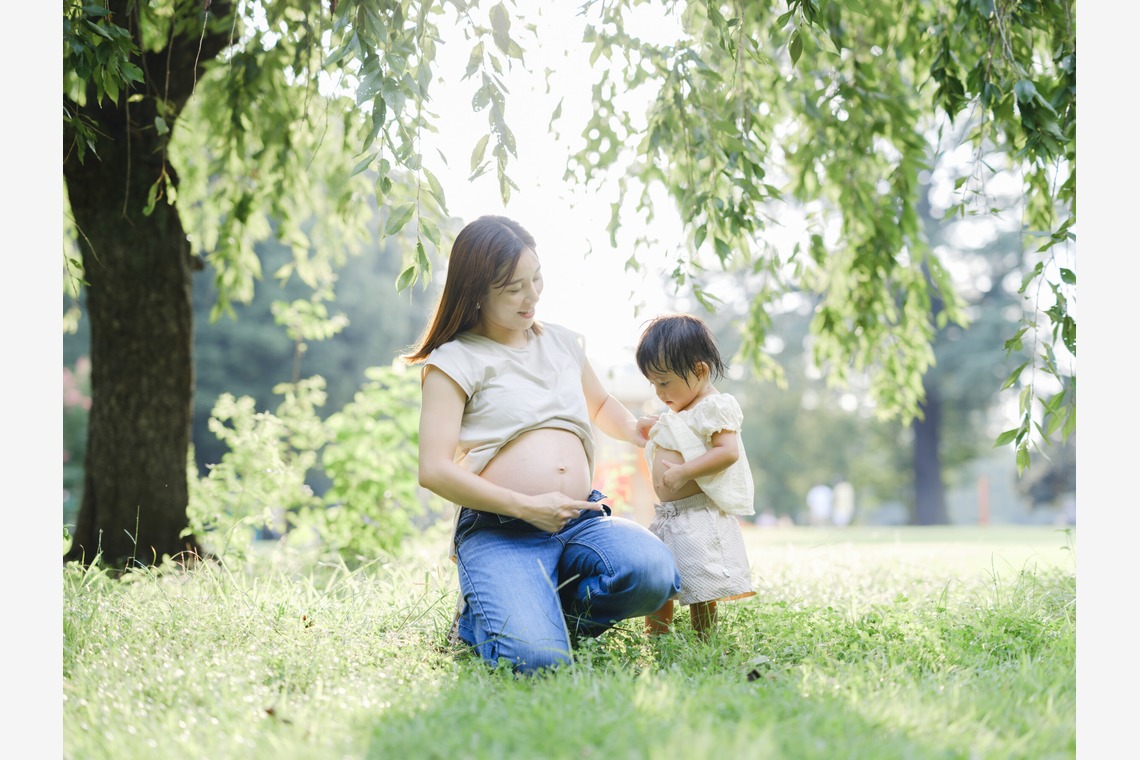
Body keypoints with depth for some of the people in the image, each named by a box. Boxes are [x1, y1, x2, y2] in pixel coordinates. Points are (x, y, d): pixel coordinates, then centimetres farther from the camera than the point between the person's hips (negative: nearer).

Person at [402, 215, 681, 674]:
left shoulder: (564, 343, 19)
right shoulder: (454, 361, 1)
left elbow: (601, 407, 40)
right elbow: (434, 471, -8)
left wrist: (644, 435, 19)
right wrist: (526, 507, -14)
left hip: (582, 521, 5)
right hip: (498, 533, -5)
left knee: (652, 573, -28)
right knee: (536, 659, -30)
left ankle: (536, 613, 0)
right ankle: (476, 619, 7)